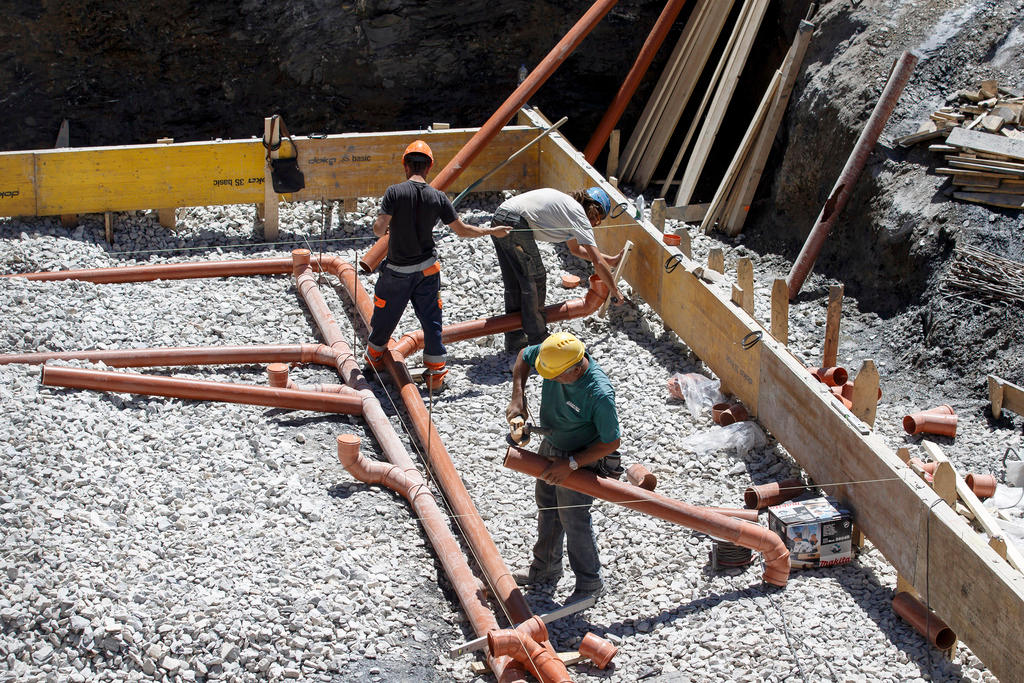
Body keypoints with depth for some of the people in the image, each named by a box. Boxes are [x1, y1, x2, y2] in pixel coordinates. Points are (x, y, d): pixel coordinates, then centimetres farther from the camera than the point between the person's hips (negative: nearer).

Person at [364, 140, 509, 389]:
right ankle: (436, 372, 14)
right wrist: (491, 231, 14)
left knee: (385, 316, 18)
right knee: (431, 320, 11)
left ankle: (375, 356, 38)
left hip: (397, 271, -2)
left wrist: (381, 229, 4)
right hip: (427, 270, 2)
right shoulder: (438, 197, -7)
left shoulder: (395, 192, -15)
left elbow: (379, 227, -20)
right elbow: (461, 230, 0)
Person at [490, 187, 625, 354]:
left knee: (514, 284, 14)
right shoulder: (578, 214, -1)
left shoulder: (568, 204, 26)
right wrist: (614, 290, 5)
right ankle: (538, 339, 7)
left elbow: (575, 249, 40)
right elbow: (597, 262, -5)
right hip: (515, 222, -10)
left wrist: (611, 260, 40)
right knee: (535, 280, 1)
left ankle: (514, 341, 18)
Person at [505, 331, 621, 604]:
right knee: (547, 508, 22)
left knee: (573, 518, 4)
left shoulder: (600, 394, -37)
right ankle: (546, 567, 44)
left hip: (580, 458, -7)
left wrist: (571, 464, -26)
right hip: (550, 447, 8)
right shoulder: (553, 353, -21)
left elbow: (611, 442, -26)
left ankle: (589, 583, 25)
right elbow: (524, 356, 2)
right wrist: (518, 396, -10)